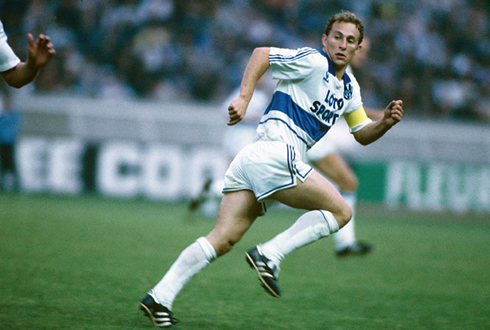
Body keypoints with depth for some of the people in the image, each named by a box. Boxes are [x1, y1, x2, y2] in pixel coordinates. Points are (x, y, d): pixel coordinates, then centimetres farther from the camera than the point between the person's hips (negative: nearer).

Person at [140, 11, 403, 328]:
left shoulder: (349, 88, 24)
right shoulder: (314, 62, -2)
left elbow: (362, 134, 31)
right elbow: (262, 53, -7)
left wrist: (386, 121, 11)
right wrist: (244, 97, -17)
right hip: (275, 152, -8)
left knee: (223, 240, -2)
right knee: (340, 211, -6)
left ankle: (160, 296, -10)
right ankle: (269, 255, -12)